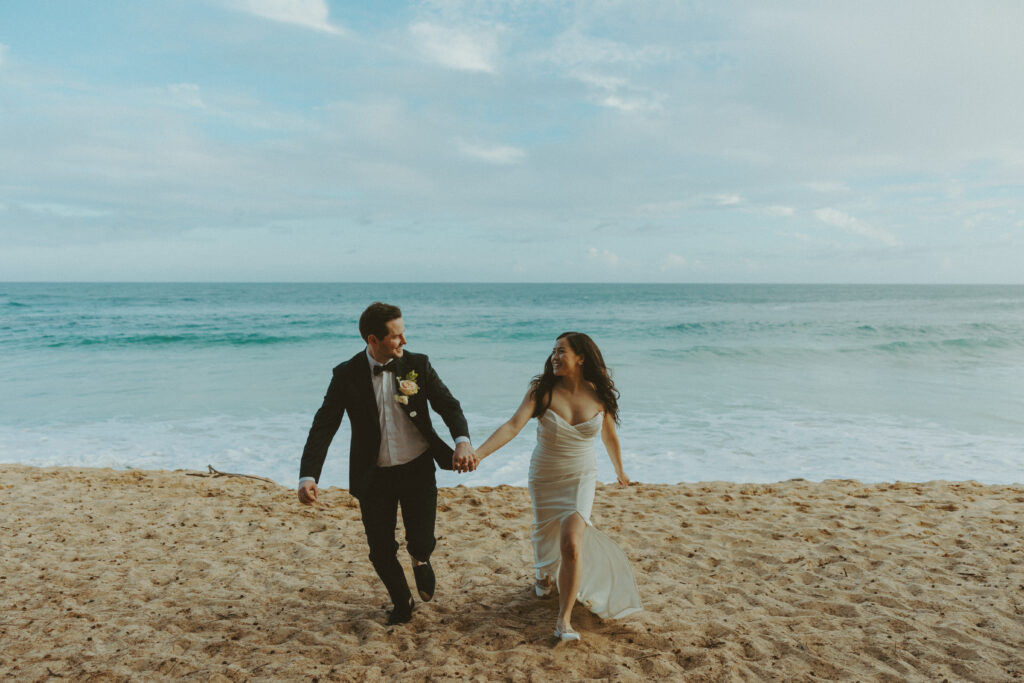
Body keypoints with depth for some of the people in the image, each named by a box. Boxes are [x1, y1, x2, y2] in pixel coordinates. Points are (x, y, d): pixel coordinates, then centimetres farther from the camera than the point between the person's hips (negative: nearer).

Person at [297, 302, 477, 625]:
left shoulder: (418, 365, -6)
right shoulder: (347, 375, -8)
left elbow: (447, 404, -7)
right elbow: (323, 426, -9)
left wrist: (462, 440, -28)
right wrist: (308, 476, -22)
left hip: (417, 469, 0)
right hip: (374, 476, 1)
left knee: (421, 542, -8)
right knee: (381, 552, 6)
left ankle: (421, 560, 32)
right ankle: (402, 602, 36)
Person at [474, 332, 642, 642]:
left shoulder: (600, 395, -9)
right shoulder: (542, 390, -14)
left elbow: (609, 436, 8)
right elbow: (514, 425, -26)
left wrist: (620, 470, 22)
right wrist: (478, 453, -40)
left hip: (581, 478, -1)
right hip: (544, 477, 1)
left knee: (571, 543, -18)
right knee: (546, 540, 16)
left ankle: (564, 619, -3)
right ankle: (545, 572, 53)